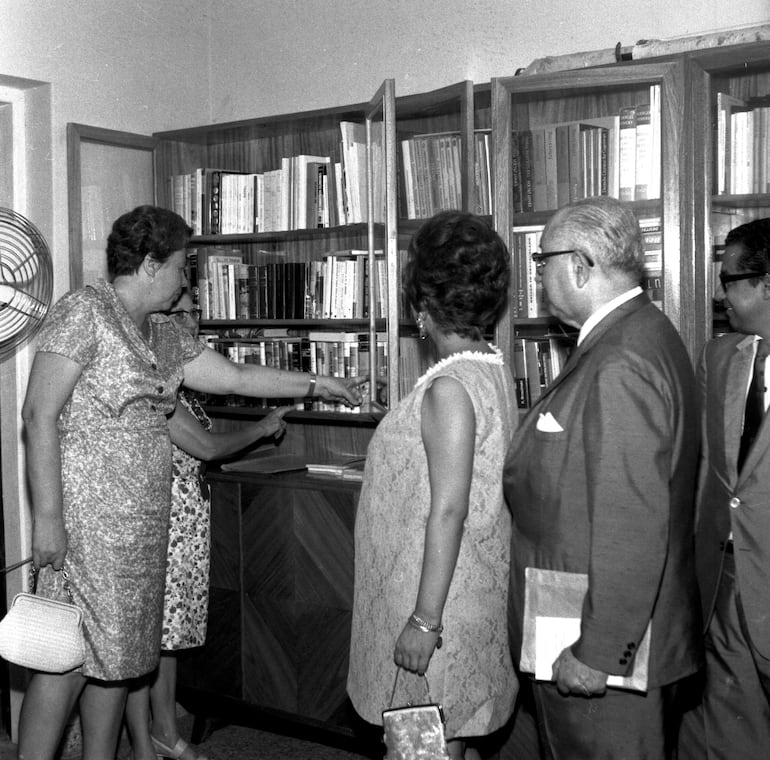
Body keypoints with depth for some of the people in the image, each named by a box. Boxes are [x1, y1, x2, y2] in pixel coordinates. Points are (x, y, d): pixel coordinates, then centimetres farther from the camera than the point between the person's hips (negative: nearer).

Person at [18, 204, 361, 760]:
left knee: (116, 653, 12)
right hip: (87, 515, -8)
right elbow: (40, 415, -14)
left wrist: (316, 384, 27)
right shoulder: (85, 311, -9)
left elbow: (236, 377, 25)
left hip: (144, 522, 8)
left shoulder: (162, 334, 16)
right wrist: (47, 516, -19)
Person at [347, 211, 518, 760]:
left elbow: (448, 511, -23)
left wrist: (424, 620, -20)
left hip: (439, 594, -9)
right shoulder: (493, 371, 7)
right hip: (474, 587, 9)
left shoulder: (449, 388, -21)